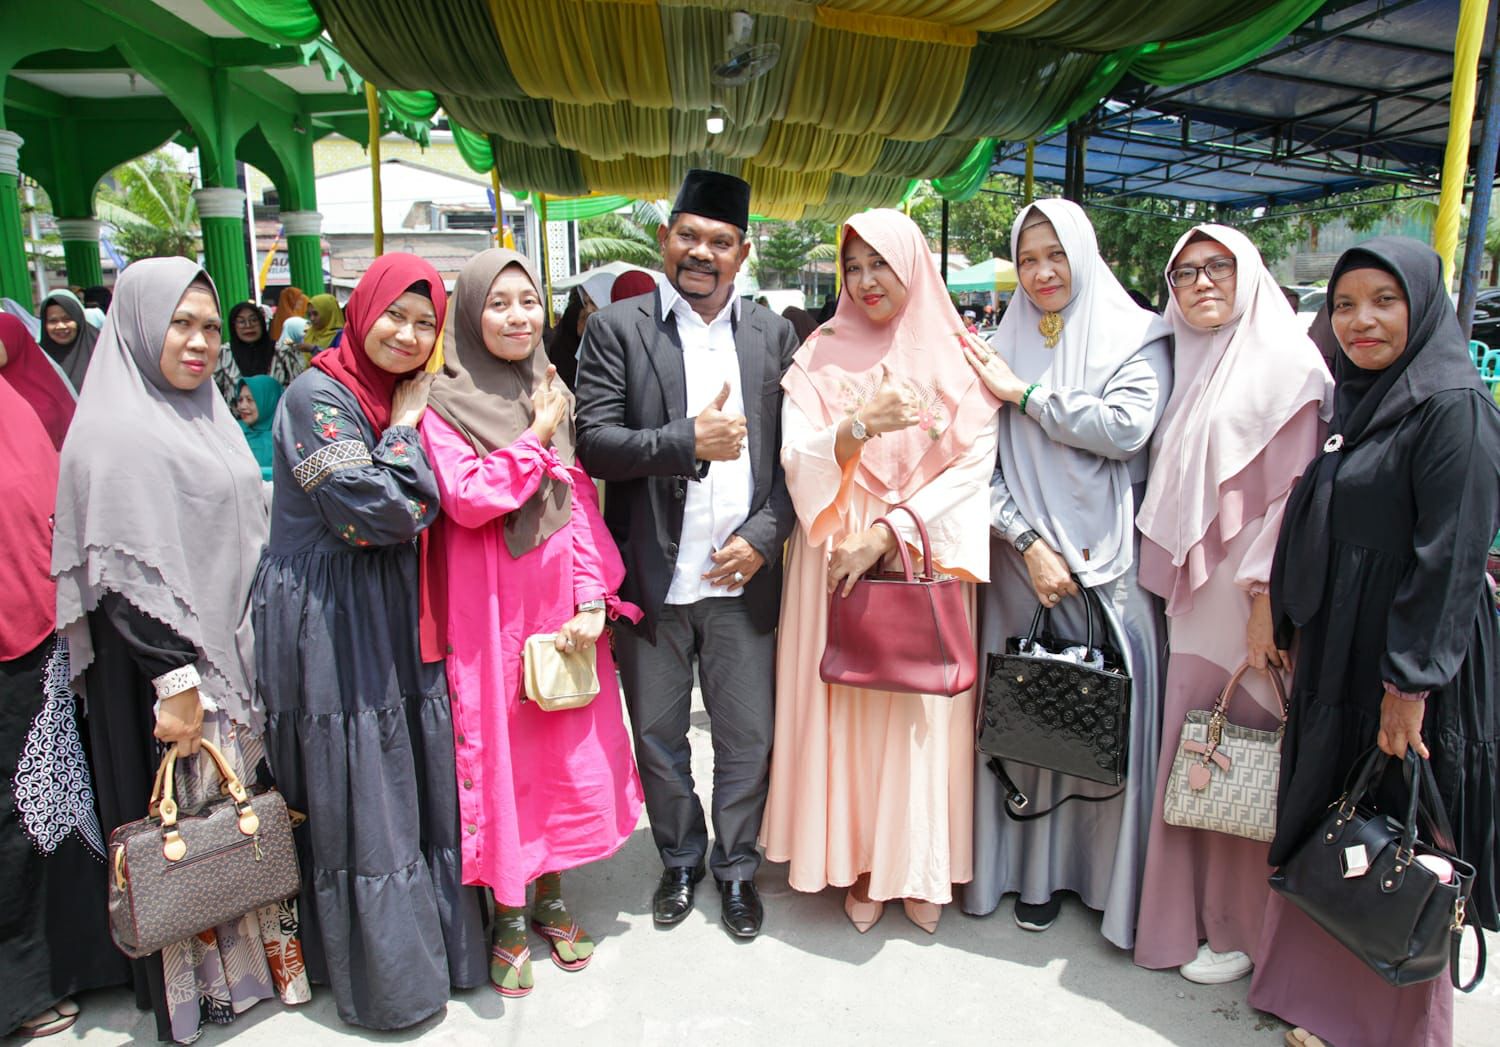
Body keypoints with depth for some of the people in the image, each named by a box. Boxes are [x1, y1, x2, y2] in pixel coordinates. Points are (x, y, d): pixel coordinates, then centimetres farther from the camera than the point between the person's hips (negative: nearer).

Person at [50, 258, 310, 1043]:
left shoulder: (205, 414, 12)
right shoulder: (116, 432, -14)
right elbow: (124, 569, -19)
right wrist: (173, 677, -21)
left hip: (238, 651, 8)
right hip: (172, 665, -8)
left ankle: (264, 947, 31)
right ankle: (201, 984, 21)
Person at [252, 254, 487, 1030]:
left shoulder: (409, 398, 11)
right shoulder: (318, 396, -14)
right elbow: (375, 512, -21)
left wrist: (413, 420, 3)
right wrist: (405, 428, -14)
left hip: (398, 614, 8)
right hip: (331, 622, -7)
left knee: (423, 781, 13)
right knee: (357, 799, 3)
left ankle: (435, 941, 31)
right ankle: (381, 975, 20)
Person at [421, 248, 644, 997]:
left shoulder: (556, 397, 10)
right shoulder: (444, 403, -3)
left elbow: (583, 503, 6)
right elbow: (465, 499, -16)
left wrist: (592, 598, -3)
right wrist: (537, 438, -10)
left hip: (562, 604, 4)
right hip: (489, 608, -4)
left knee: (570, 751, 9)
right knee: (501, 756, 4)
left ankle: (550, 898, 28)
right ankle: (507, 917, 21)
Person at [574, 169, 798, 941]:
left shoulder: (773, 335, 7)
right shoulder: (617, 330, -1)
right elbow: (595, 442, -9)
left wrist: (762, 536, -7)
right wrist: (690, 440, -18)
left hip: (743, 573, 1)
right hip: (651, 578, -1)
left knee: (748, 737, 11)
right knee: (657, 735, 14)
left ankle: (736, 866, 33)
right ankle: (680, 860, 37)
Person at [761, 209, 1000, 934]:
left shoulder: (957, 356, 3)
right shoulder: (822, 356, 4)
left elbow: (974, 464, -6)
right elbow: (797, 458, -6)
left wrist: (890, 530, -15)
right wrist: (857, 430, -25)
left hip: (927, 558, 0)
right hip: (840, 560, 0)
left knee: (923, 709, 4)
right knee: (848, 707, 4)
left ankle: (921, 866, 22)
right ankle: (859, 861, 20)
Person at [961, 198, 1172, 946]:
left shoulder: (1137, 337, 2)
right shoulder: (1001, 350, 8)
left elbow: (1127, 427, -15)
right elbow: (984, 464, 1)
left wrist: (1026, 394, -8)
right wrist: (1029, 544, -10)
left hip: (1110, 560, -1)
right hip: (1025, 558, 2)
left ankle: (1112, 873, 19)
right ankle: (1033, 869, 21)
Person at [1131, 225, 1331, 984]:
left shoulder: (1284, 365, -7)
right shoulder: (1190, 367, 15)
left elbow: (1293, 492, -13)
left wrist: (1266, 597, -18)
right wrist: (1170, 577, 11)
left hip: (1249, 601, -7)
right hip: (1193, 595, 7)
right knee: (1188, 749, 12)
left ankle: (1241, 926, 19)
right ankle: (1186, 908, 27)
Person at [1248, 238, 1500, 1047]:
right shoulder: (1360, 400, 11)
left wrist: (1409, 685, -20)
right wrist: (1297, 632, 15)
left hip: (1408, 665, -8)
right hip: (1336, 657, 8)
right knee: (1326, 827, 17)